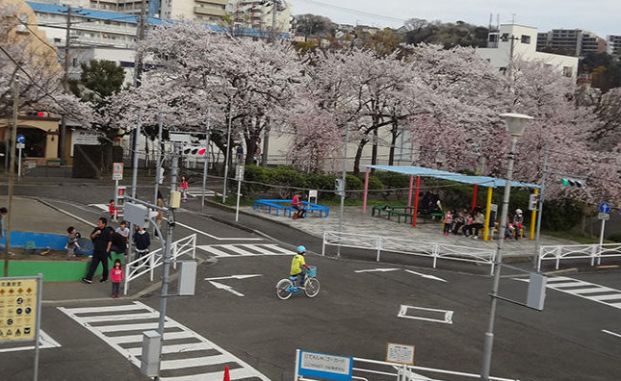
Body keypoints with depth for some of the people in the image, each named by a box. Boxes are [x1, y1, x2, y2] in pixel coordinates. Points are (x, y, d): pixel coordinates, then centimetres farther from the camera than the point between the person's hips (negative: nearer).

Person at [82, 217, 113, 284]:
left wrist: (107, 250, -13)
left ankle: (105, 278, 25)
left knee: (105, 265, 9)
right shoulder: (96, 229, 7)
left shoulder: (107, 231, -11)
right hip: (96, 251, 5)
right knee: (93, 264, -1)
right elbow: (92, 237, 8)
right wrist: (96, 233, -11)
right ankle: (89, 278, -5)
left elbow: (110, 241, -11)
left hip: (104, 252, -5)